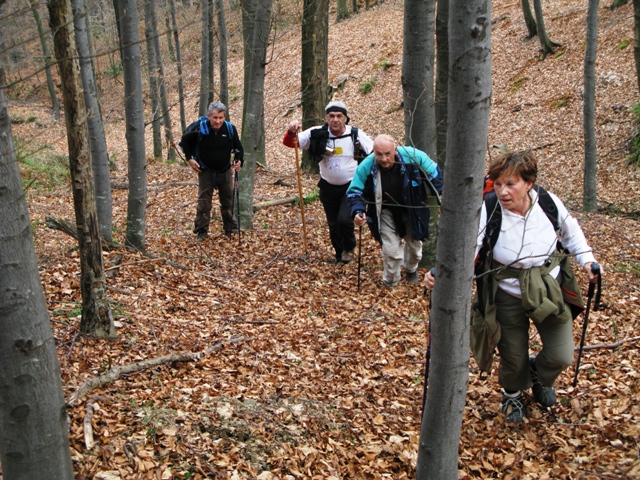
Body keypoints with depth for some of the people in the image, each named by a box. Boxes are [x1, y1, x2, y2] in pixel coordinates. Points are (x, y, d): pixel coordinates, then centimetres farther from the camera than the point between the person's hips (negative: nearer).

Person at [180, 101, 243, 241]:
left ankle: (230, 228, 24)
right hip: (205, 171, -2)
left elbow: (238, 147, 1)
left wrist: (239, 161, -16)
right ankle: (201, 231, 7)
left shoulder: (230, 128, -13)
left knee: (228, 201, 11)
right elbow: (185, 141, 1)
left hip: (225, 171, 2)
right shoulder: (199, 127, -17)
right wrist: (190, 159, -5)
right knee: (203, 202, -2)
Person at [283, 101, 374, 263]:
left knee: (344, 219, -20)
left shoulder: (356, 135, -14)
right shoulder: (317, 134, -12)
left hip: (351, 187, -2)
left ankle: (349, 248, 12)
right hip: (328, 187, 3)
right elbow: (289, 143, -12)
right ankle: (340, 256, 38)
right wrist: (291, 132, -35)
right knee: (333, 225, 13)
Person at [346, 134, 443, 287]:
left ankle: (411, 269, 54)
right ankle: (390, 282, 21)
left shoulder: (413, 156, -29)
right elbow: (354, 192, -15)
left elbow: (434, 174, -12)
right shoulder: (366, 167, -27)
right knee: (391, 250, -9)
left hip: (412, 210, 1)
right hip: (386, 211, -1)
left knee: (414, 243, 20)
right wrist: (357, 211, -33)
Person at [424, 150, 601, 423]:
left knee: (561, 357, 5)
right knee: (514, 360, 11)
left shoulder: (548, 202, -14)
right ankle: (512, 394, 49)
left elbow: (571, 231, 8)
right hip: (508, 299, -2)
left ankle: (539, 375, 43)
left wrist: (587, 259, 0)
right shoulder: (487, 211, -25)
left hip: (551, 292, 3)